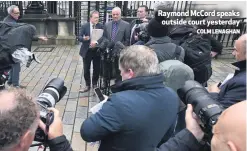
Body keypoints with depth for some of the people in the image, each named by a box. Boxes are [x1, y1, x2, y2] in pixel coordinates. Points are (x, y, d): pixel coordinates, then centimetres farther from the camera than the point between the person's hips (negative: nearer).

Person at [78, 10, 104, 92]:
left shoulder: (101, 26, -2)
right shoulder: (84, 26, -2)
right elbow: (79, 37, -3)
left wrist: (96, 42, -26)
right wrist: (84, 38, -26)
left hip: (97, 50, 0)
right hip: (87, 51, 0)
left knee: (96, 69, 10)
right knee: (86, 69, 7)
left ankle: (94, 84, 30)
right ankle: (87, 85, 24)